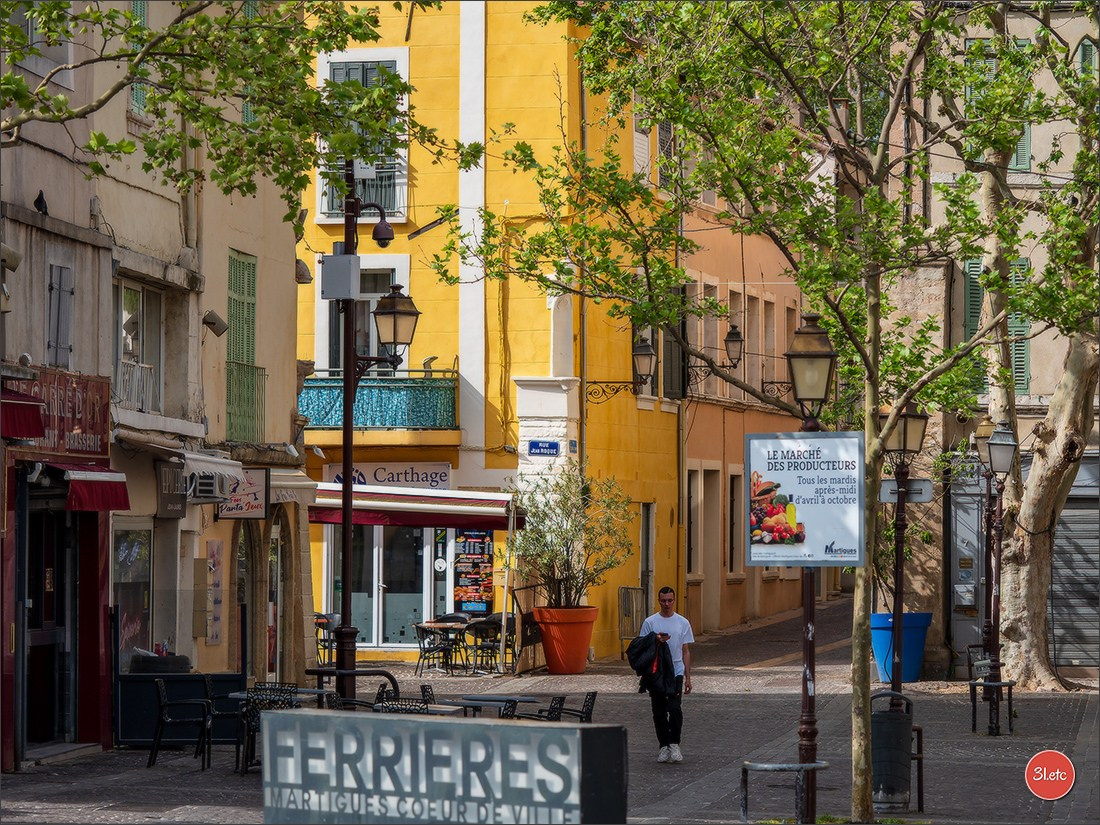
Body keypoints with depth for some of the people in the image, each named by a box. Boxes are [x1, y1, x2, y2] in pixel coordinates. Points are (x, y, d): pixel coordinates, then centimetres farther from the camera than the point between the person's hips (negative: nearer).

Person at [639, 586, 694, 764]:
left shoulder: (683, 623, 6)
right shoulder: (650, 622, 4)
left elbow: (686, 652, 8)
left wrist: (688, 677, 5)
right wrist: (656, 642, -16)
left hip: (676, 673, -1)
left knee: (675, 709, -15)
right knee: (659, 712, 5)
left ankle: (674, 744, -2)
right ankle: (664, 745, 15)